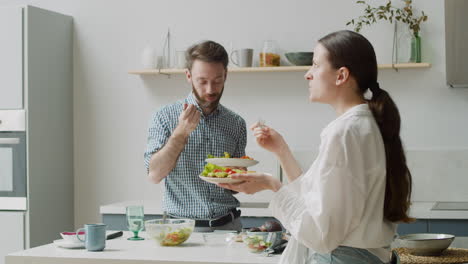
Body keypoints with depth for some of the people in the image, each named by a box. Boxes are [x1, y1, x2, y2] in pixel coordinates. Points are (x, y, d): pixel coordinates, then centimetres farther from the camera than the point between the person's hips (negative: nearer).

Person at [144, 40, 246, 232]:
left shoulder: (236, 124, 8)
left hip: (228, 225, 2)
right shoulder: (164, 117, 0)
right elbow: (154, 174, -10)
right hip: (182, 228, -2)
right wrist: (181, 132, -18)